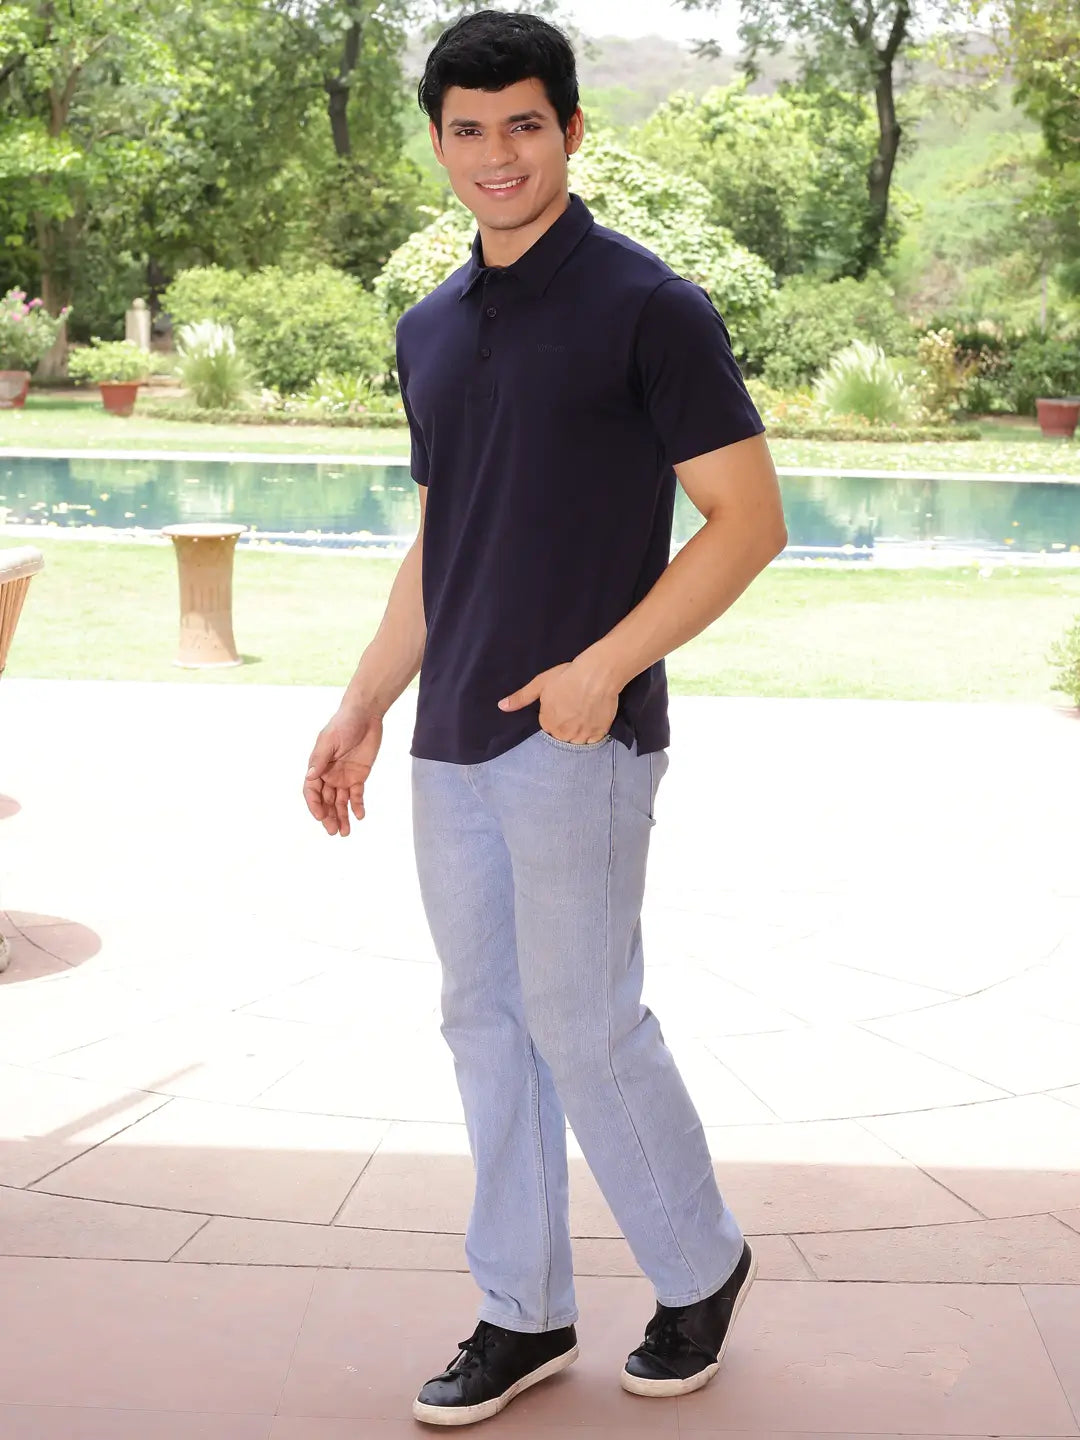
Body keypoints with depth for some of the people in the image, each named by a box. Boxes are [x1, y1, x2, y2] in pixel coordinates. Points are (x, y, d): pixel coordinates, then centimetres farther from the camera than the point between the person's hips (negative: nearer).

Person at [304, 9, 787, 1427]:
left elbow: (750, 518, -10)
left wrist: (604, 665, -18)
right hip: (453, 744, 7)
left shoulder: (648, 308, -8)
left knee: (585, 1023, -2)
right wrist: (362, 706, 14)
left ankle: (702, 1268, 22)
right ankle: (524, 1316, 23)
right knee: (486, 1022, 11)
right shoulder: (429, 331, 12)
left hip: (581, 737, -7)